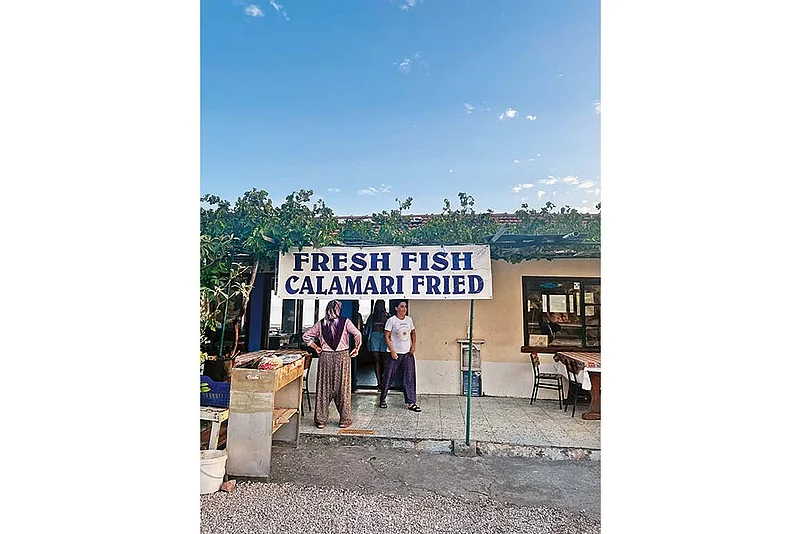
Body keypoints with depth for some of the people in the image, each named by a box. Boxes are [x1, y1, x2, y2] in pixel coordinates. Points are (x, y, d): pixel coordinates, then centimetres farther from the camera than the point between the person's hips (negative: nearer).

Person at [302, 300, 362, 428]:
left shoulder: (321, 323, 3)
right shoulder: (345, 322, -5)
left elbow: (306, 336, 6)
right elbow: (358, 334, -15)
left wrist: (316, 348, 11)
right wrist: (357, 348, -2)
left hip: (325, 357, 2)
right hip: (342, 356, -2)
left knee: (323, 388, 10)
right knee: (342, 388, 8)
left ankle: (321, 420, 17)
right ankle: (344, 420, 16)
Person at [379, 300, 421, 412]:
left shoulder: (409, 319, 7)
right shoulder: (391, 320, -7)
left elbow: (413, 333, 18)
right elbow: (386, 336, -8)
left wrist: (413, 346, 6)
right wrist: (392, 351, -13)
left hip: (408, 353, 4)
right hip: (394, 354, -4)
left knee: (410, 378, 1)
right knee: (388, 377, 5)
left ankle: (411, 403, 8)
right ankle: (382, 399, 23)